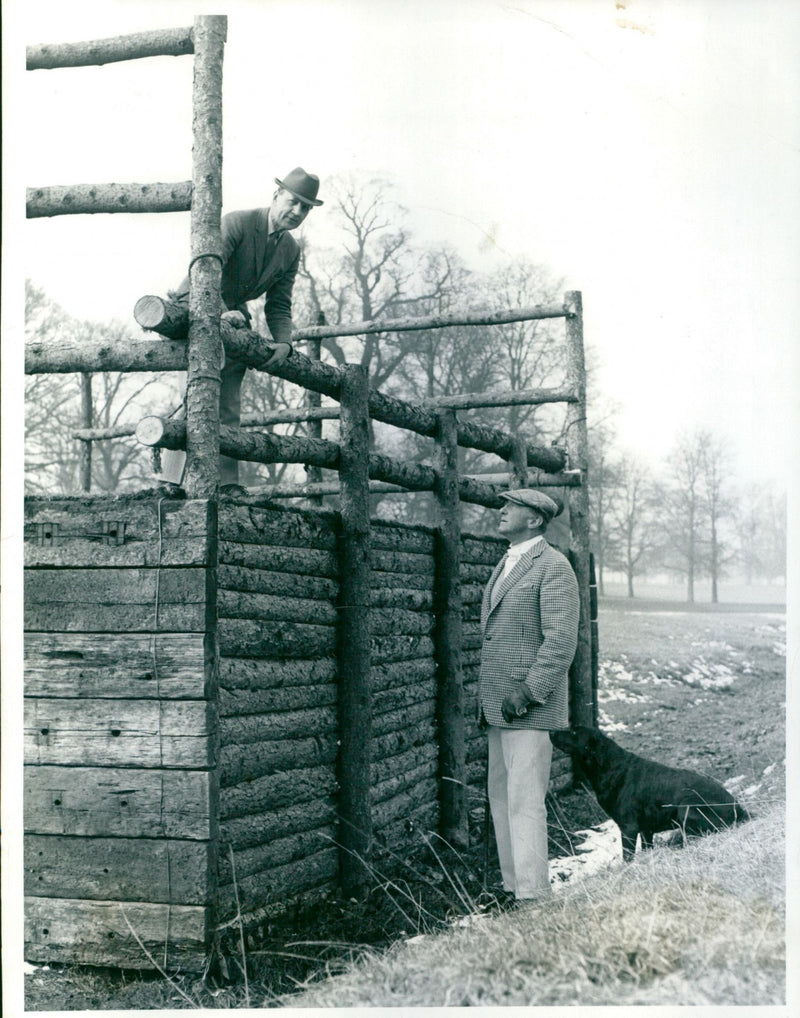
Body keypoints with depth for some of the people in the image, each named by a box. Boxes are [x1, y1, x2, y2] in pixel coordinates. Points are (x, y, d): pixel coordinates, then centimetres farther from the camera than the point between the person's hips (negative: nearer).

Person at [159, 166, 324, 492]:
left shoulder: (291, 251, 5)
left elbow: (279, 305, 5)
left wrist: (284, 343, -13)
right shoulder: (237, 223, -16)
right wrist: (220, 312, -41)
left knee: (229, 407, 3)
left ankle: (227, 483, 4)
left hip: (234, 315, 7)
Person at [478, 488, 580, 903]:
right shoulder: (505, 565, 19)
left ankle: (532, 900, -8)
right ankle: (513, 887, 20)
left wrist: (528, 692, -21)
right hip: (497, 706, 9)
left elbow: (561, 640, -17)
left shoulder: (553, 566, -9)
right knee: (500, 799, 12)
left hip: (529, 708, -9)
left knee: (524, 803, -11)